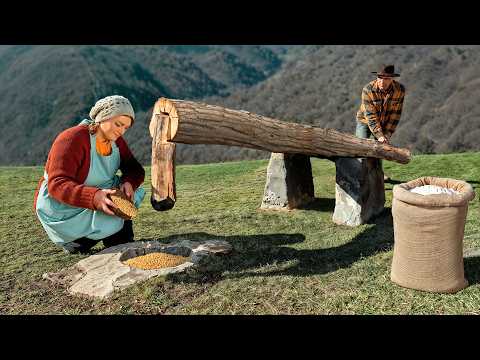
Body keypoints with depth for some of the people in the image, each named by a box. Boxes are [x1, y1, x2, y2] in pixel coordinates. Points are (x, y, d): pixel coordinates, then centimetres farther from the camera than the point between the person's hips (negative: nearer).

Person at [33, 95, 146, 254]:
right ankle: (70, 240, 0)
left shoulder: (115, 140, -2)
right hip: (62, 207, -7)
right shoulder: (71, 139, -25)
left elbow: (135, 170, 1)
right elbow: (57, 185, -33)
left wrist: (129, 183, -25)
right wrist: (94, 197, -49)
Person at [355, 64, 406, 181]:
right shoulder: (368, 90, -30)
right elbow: (370, 116, -30)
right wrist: (379, 136, -34)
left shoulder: (399, 90, -21)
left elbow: (395, 113, -14)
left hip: (384, 123, 3)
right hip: (365, 121, -3)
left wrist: (388, 133, -18)